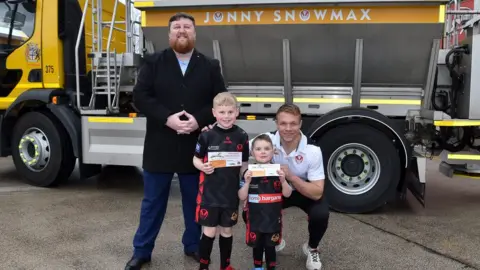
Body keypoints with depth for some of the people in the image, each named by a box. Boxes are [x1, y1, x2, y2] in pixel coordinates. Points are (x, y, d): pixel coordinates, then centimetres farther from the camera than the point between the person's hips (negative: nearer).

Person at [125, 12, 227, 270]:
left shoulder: (210, 66, 5)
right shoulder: (153, 63, 2)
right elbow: (140, 96, -6)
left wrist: (199, 120, -15)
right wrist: (167, 118, -19)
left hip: (195, 146, 1)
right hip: (160, 146, -1)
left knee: (195, 200, 14)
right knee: (152, 201, 10)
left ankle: (193, 245, 33)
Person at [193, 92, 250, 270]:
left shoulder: (241, 136, -2)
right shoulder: (207, 136, -8)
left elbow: (244, 165, 6)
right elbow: (196, 159, 2)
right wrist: (202, 167, -19)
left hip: (231, 193, 2)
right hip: (209, 193, -2)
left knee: (227, 230, 16)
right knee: (209, 231, 5)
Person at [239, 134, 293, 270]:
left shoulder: (278, 172, -4)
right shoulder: (248, 173, -7)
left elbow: (287, 194, -3)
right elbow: (242, 197, -8)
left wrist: (283, 180, -22)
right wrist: (247, 182, -25)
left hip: (273, 218, 0)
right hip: (255, 218, 0)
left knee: (270, 246, 11)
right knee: (257, 246, 15)